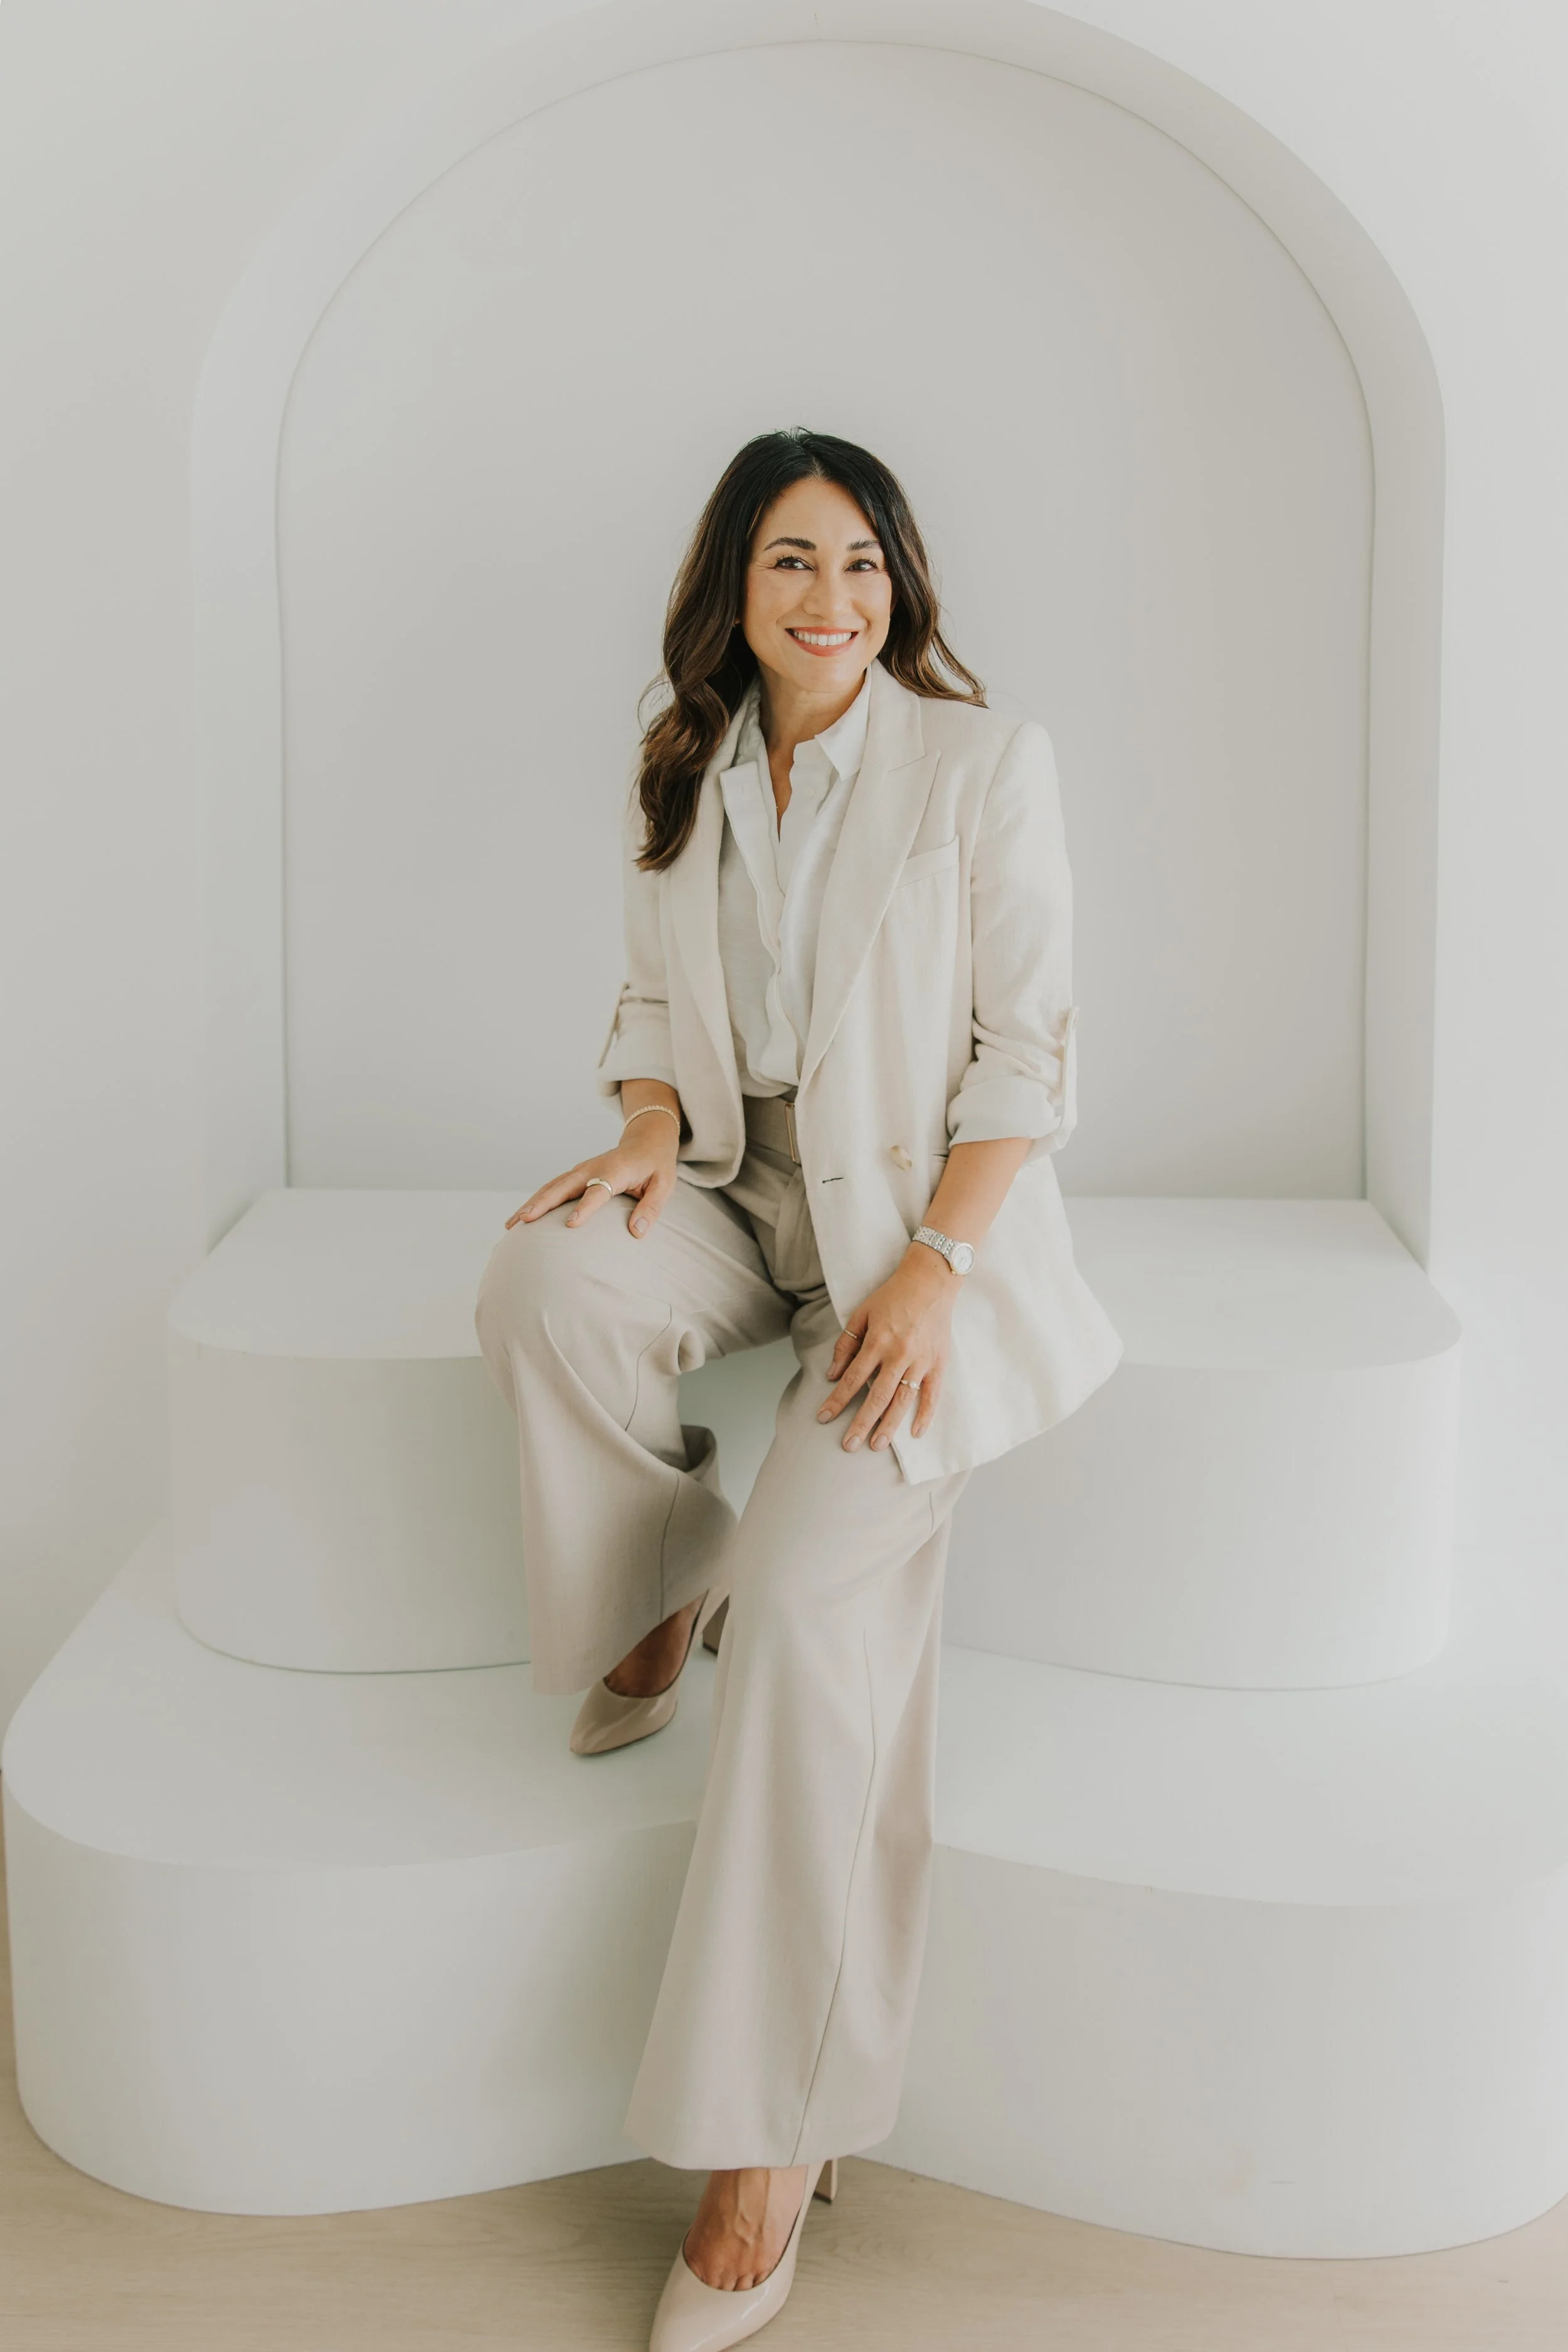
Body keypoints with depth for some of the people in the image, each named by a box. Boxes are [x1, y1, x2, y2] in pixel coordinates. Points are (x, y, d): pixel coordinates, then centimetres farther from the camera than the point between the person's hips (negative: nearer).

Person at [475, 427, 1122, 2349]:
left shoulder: (983, 762, -5)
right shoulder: (683, 778, 10)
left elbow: (1029, 1050, -7)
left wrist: (932, 1267, -19)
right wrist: (649, 1135, -6)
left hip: (929, 1216, -4)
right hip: (740, 1193, 5)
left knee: (813, 1585, -24)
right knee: (549, 1281, -31)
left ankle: (772, 2134, -16)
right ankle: (655, 1596, -1)